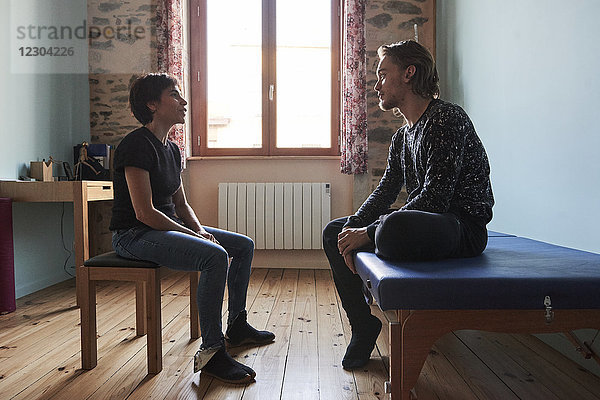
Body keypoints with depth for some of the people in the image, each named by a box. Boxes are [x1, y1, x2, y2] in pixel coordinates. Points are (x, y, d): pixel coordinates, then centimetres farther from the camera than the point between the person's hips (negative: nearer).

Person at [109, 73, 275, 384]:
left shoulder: (171, 149, 13)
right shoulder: (137, 145, -16)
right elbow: (145, 212, -22)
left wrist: (201, 230, -3)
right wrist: (196, 235, -19)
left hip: (167, 227, 10)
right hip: (134, 234, -10)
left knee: (244, 245, 8)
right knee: (215, 256, -32)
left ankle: (237, 326, 21)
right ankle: (211, 352, -21)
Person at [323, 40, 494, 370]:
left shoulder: (447, 118, -14)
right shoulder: (402, 136, 15)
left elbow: (434, 197, -23)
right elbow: (385, 192, 12)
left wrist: (368, 233, -23)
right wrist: (353, 227, -5)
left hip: (464, 225, -9)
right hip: (425, 221, 10)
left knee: (393, 227, -41)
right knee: (334, 232, 11)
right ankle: (363, 324, 16)